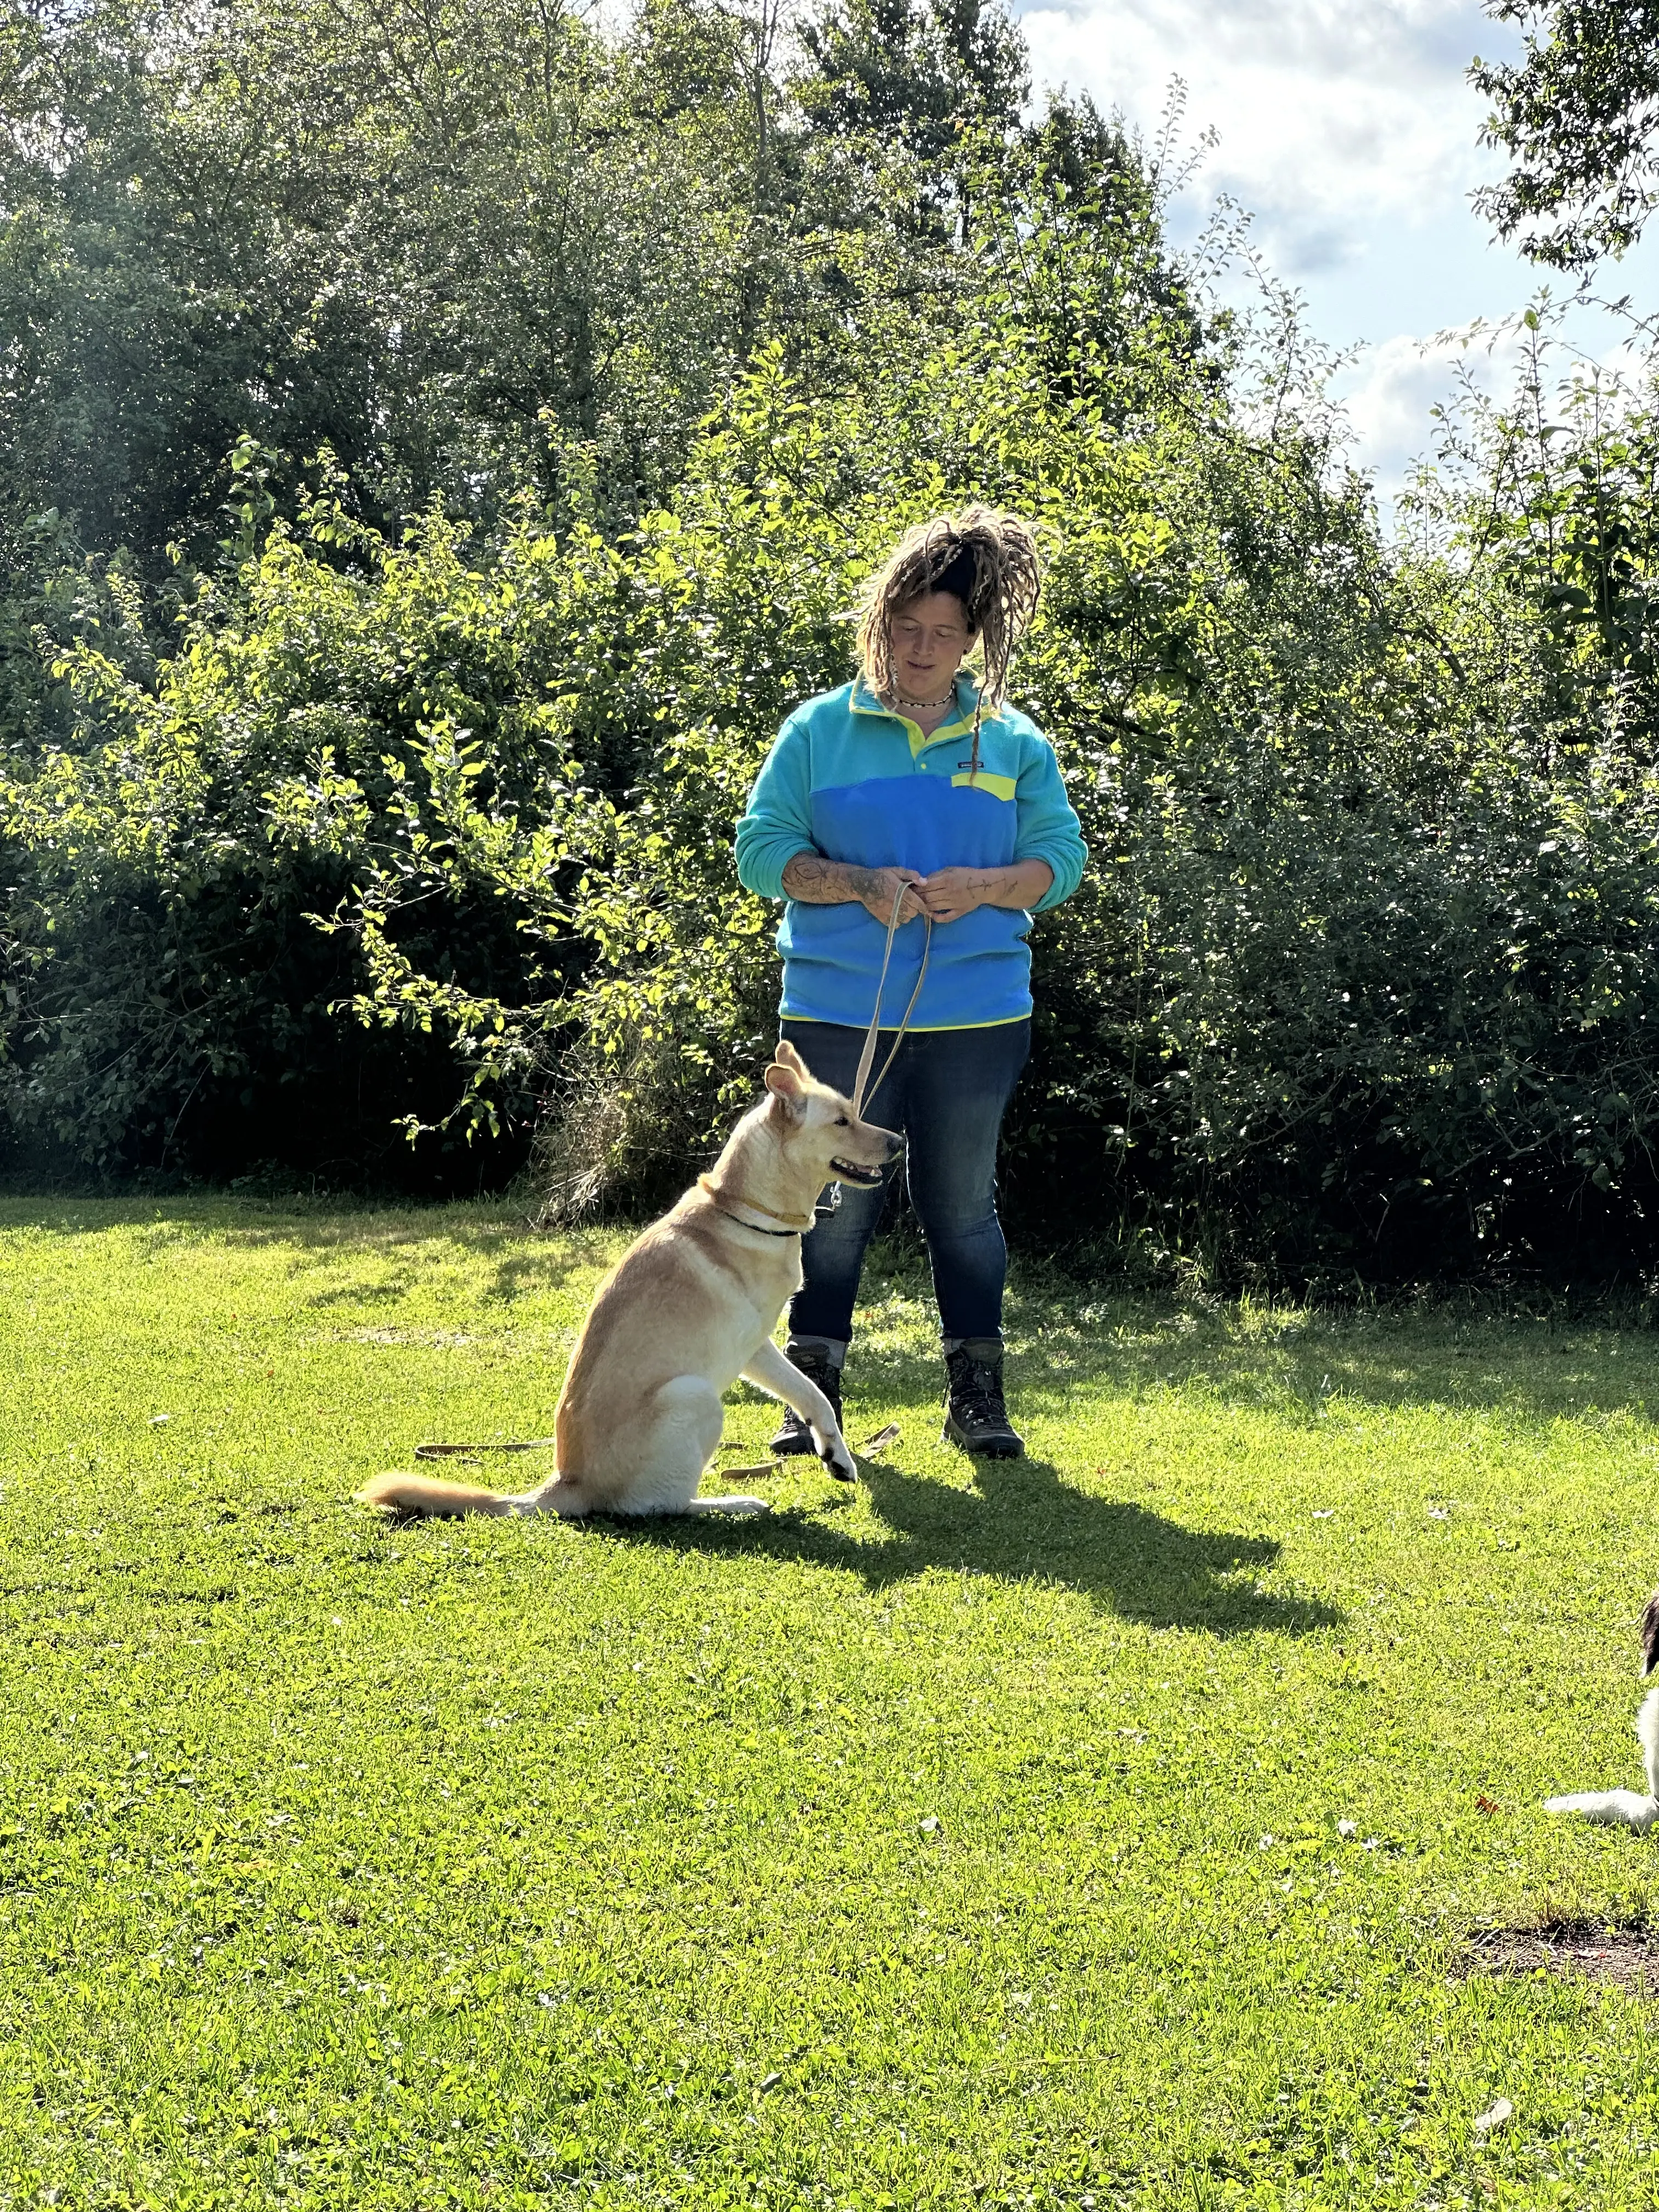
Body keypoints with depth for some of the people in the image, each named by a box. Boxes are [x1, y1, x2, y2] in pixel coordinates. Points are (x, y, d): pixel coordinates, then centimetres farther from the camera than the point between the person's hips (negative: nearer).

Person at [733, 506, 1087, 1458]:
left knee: (965, 1206, 8)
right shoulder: (820, 729, 4)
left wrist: (984, 887, -13)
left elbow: (1061, 859, 6)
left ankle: (977, 1396, 16)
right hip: (840, 1013, -1)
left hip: (975, 1014, 1)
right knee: (836, 1205, 4)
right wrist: (860, 886, -15)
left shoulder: (1014, 741, 8)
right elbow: (762, 849, 1)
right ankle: (814, 1393, 13)